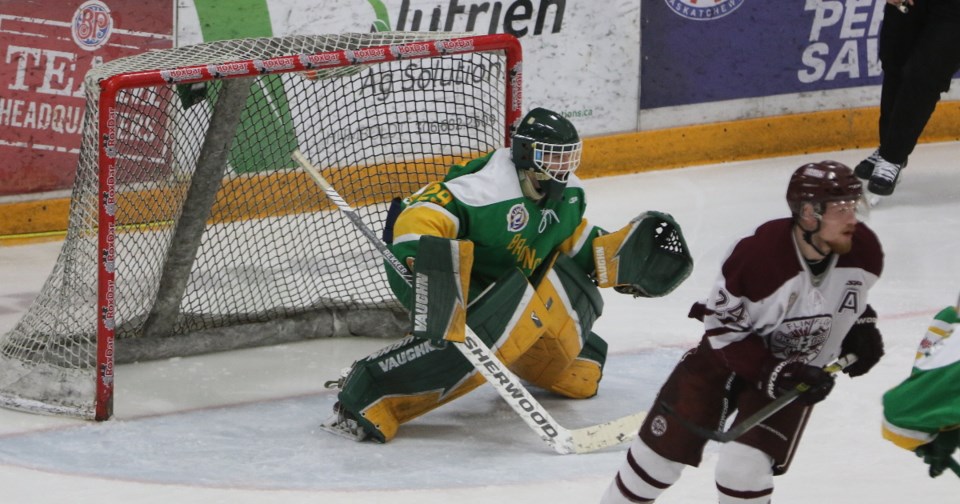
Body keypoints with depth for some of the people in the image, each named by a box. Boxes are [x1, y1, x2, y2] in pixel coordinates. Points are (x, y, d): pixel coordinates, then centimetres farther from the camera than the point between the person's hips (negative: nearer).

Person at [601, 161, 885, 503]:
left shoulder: (864, 250, -19)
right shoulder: (755, 255, -33)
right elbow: (723, 332, -22)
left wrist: (861, 327, -6)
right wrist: (776, 374, -30)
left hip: (803, 368, 2)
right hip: (728, 355, -2)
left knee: (744, 468, -16)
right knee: (662, 449, 4)